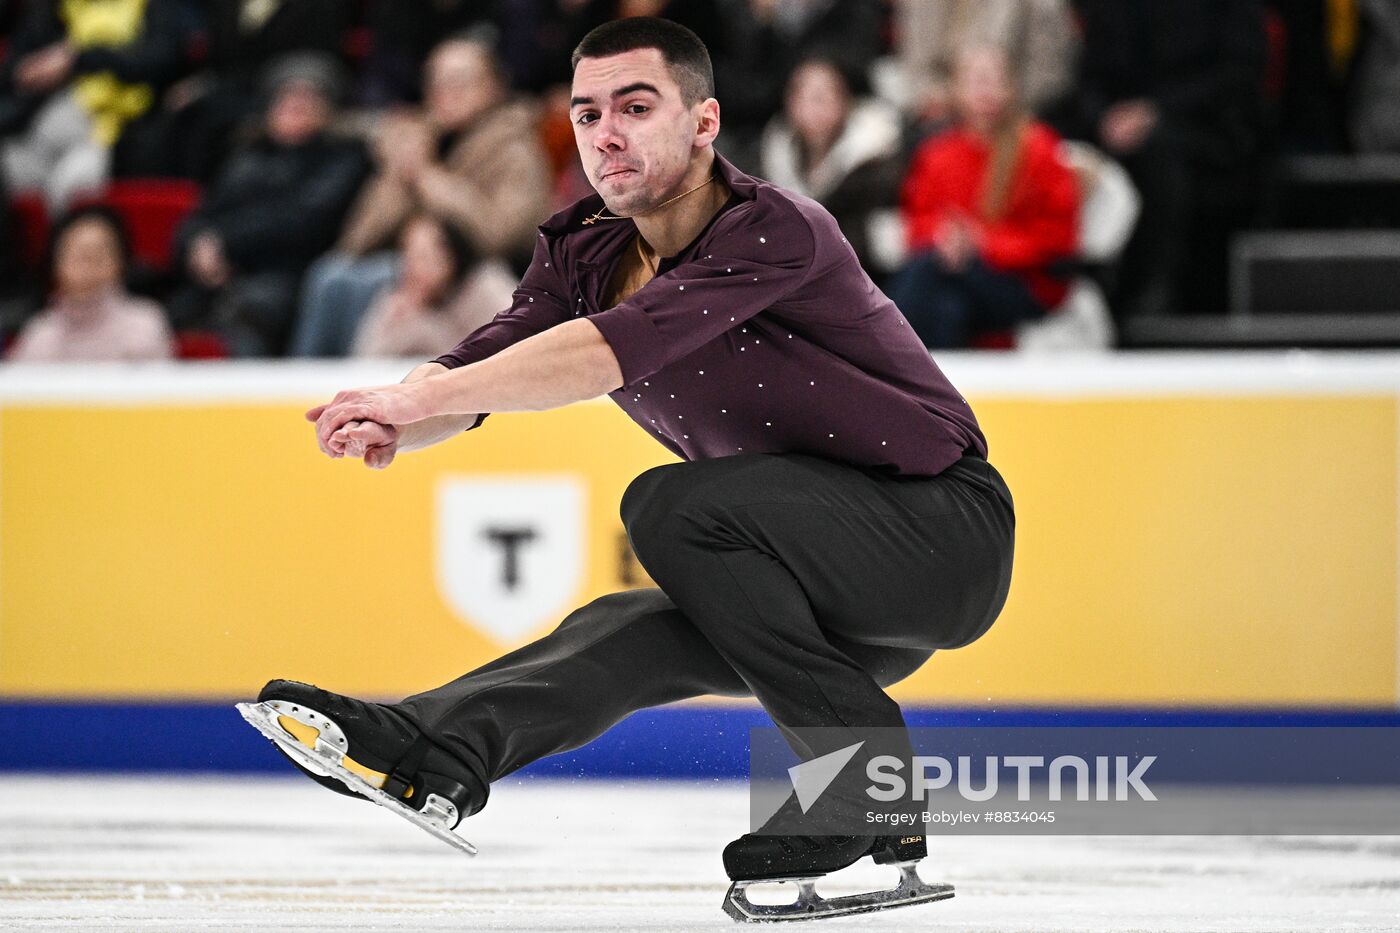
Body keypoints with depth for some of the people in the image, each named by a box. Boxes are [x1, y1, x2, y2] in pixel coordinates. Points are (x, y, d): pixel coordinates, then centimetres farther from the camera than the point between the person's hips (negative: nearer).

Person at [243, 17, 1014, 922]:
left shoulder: (776, 229, -23)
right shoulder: (587, 254, 2)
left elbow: (618, 348, -36)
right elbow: (485, 356, -11)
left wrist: (421, 396, -41)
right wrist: (390, 425, -34)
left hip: (950, 529, -8)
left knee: (671, 507, -25)